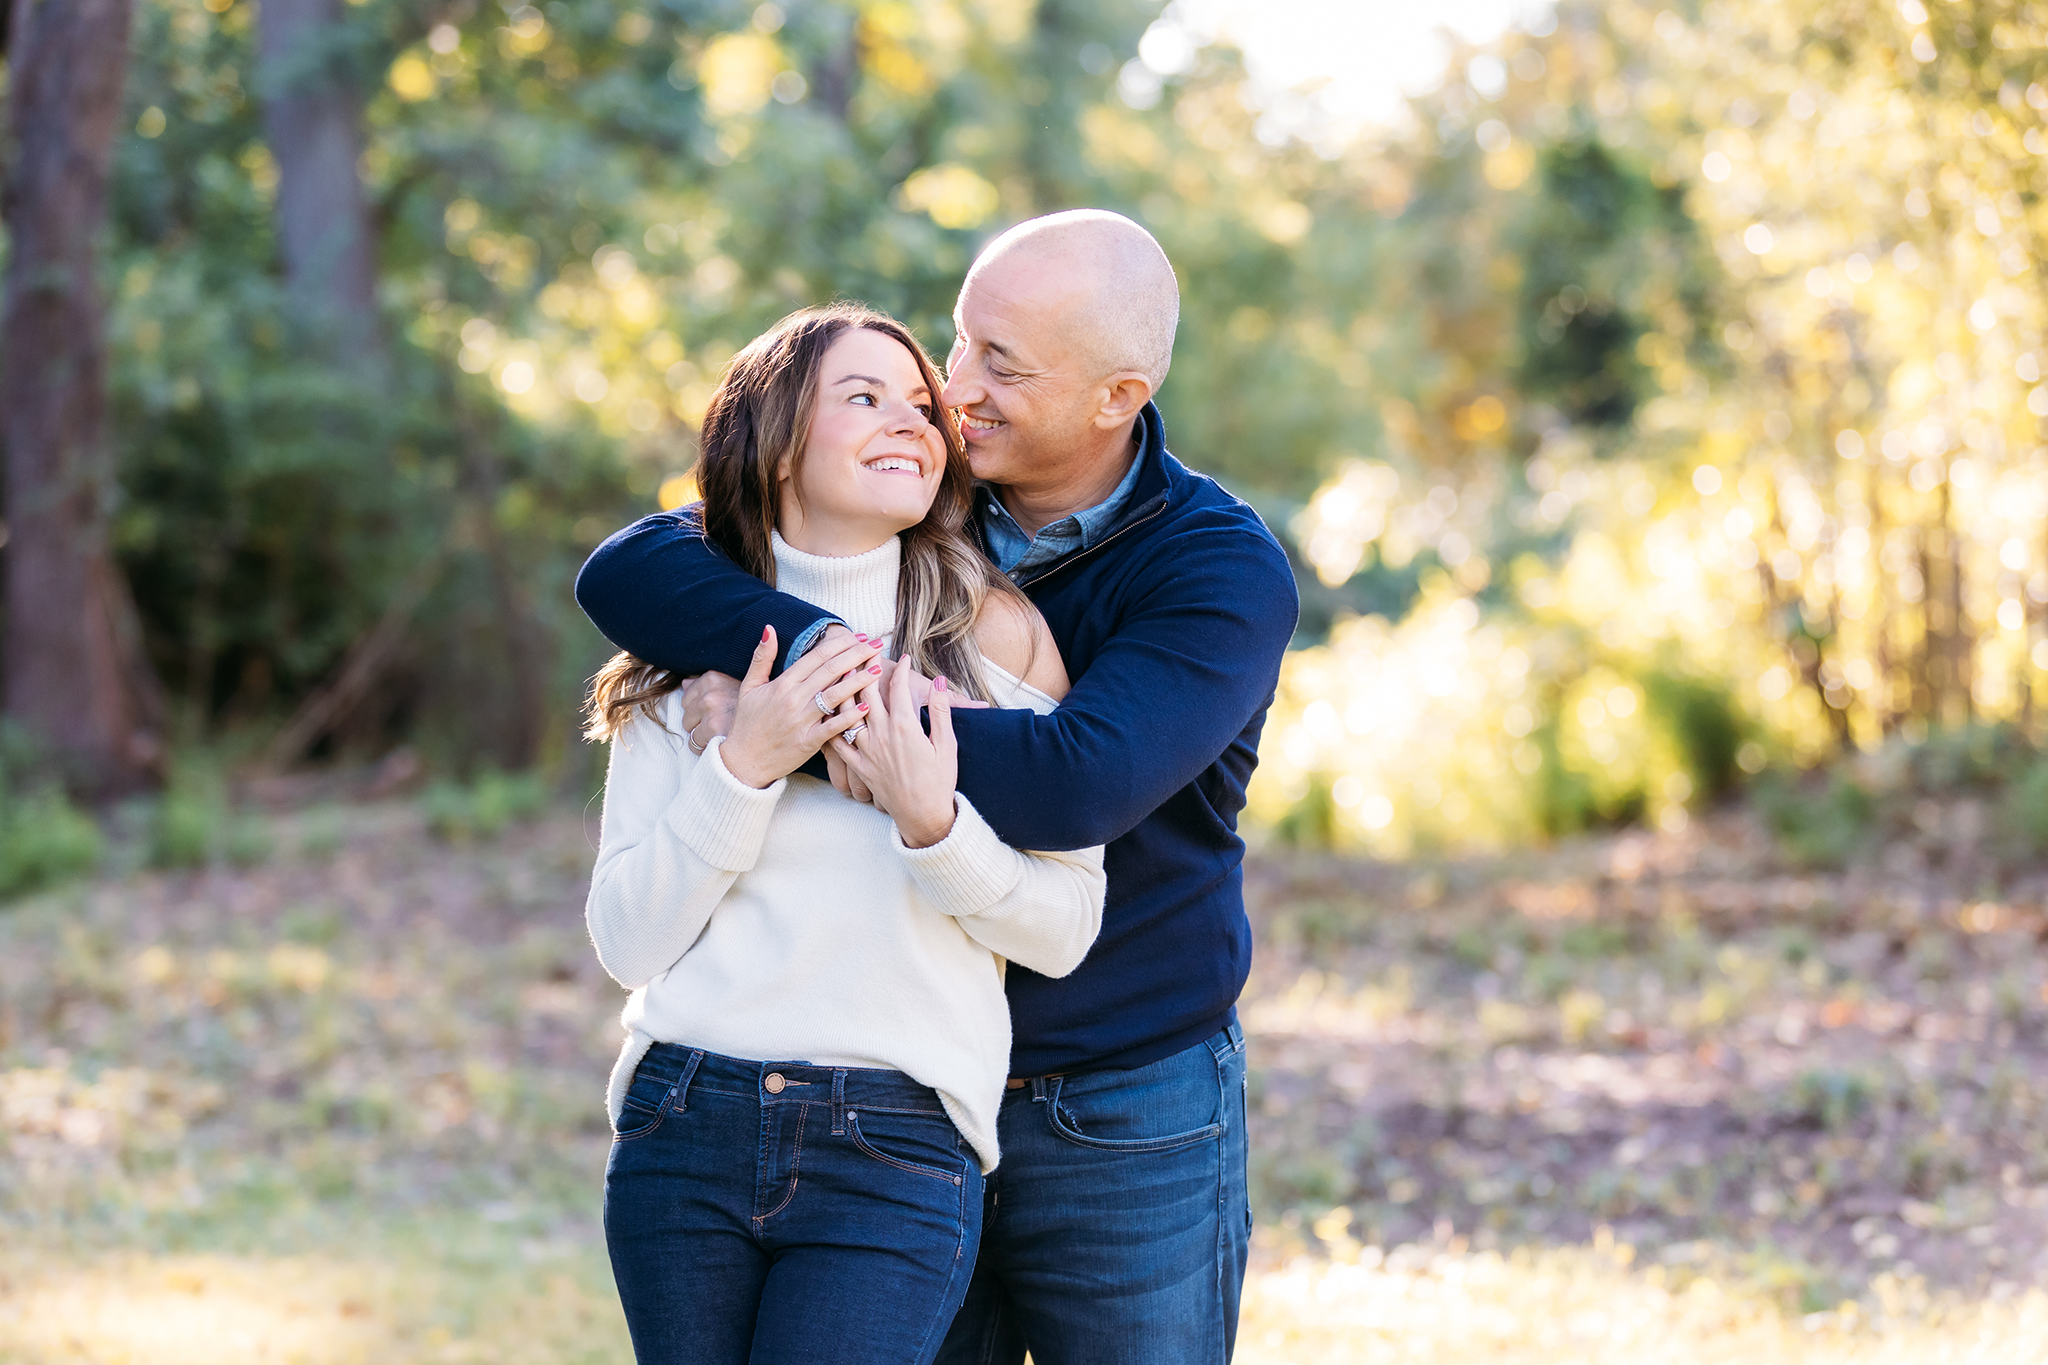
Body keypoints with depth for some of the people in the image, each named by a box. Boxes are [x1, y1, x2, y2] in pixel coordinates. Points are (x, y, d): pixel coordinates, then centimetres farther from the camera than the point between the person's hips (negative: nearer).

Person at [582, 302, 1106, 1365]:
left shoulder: (996, 632, 2)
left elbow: (1066, 930, 0)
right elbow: (627, 942, 1)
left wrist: (930, 826, -16)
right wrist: (744, 768, -10)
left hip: (894, 1151, -2)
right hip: (686, 1125, 2)